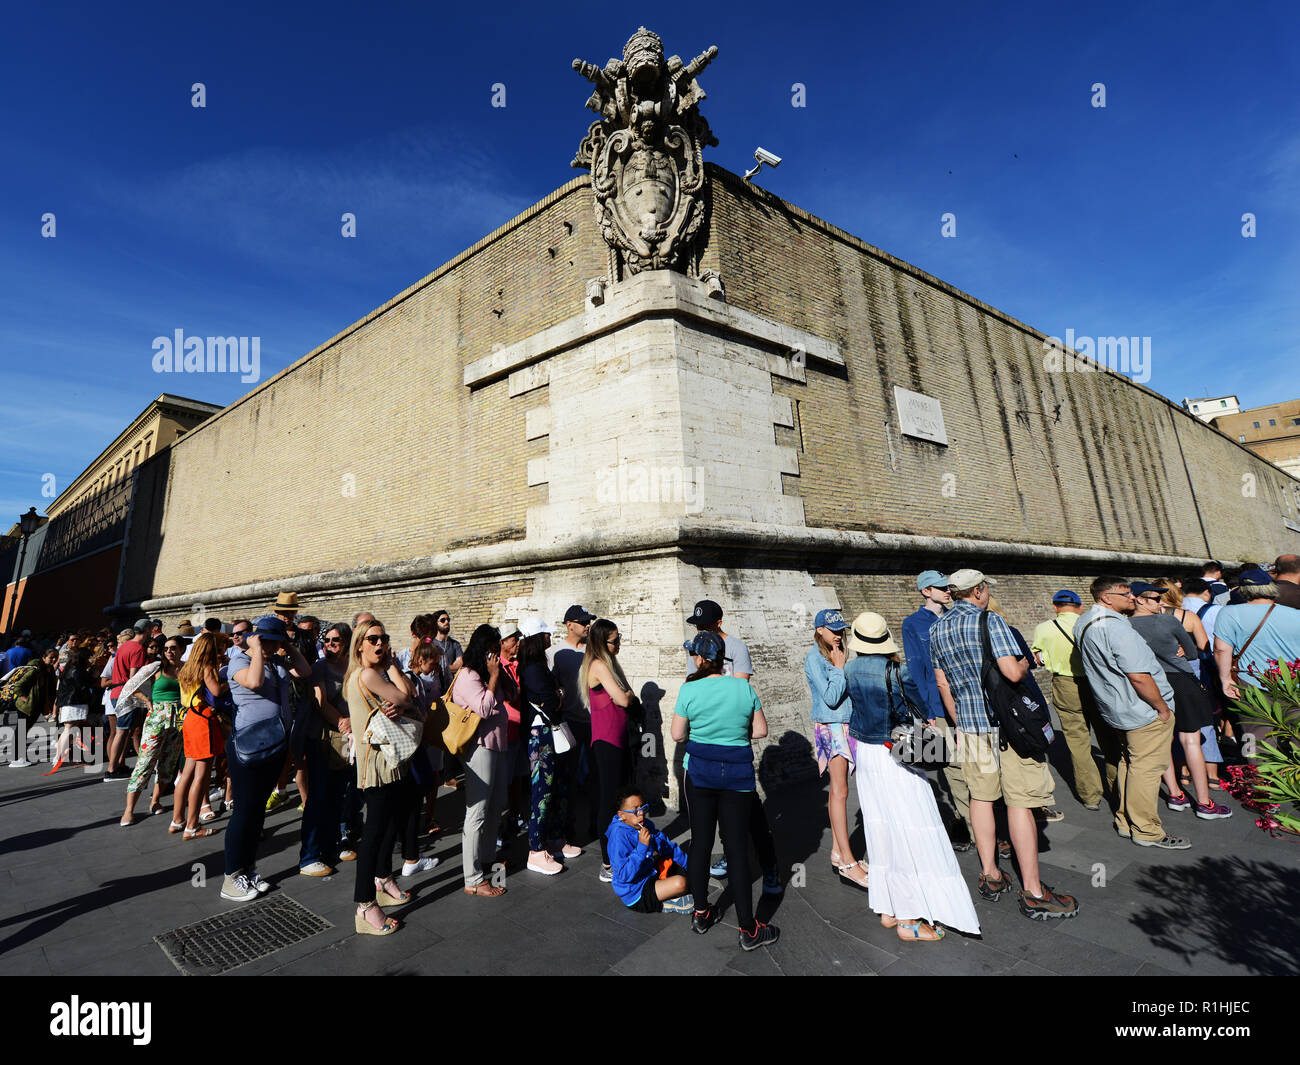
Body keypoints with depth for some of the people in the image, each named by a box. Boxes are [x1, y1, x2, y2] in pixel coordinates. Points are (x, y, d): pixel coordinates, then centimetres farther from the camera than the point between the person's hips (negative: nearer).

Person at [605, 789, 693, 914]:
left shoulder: (646, 825, -2)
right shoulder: (619, 836, -27)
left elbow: (667, 845, 11)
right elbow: (624, 875, -30)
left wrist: (687, 864, 10)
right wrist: (642, 846, -35)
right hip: (635, 895, -9)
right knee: (679, 883, -24)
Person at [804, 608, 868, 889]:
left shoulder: (836, 654, 11)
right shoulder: (814, 658, -13)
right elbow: (830, 697, -20)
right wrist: (840, 668, -15)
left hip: (845, 725, 8)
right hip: (829, 727, -8)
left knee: (837, 790, 13)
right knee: (840, 791, -7)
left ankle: (837, 852, 22)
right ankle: (848, 864, -3)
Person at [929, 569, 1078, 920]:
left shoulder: (937, 629, 7)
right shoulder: (989, 621, -14)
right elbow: (1013, 672, -22)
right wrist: (1026, 662, 1)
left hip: (969, 725, 6)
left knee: (981, 796, 14)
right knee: (1019, 802, 0)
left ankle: (989, 875, 24)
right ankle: (1033, 893, 8)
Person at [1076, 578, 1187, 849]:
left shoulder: (1084, 623, 6)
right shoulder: (1115, 626, -24)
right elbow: (1139, 676, -23)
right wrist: (1162, 707, -12)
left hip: (1118, 711, 9)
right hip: (1144, 712, -9)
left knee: (1129, 763, 20)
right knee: (1147, 769, 2)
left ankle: (1125, 822, 30)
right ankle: (1147, 831, 14)